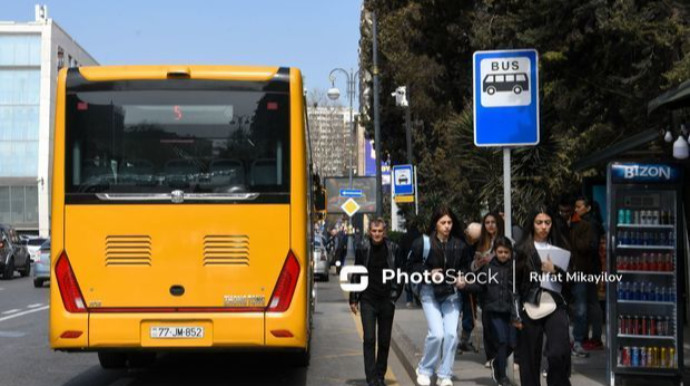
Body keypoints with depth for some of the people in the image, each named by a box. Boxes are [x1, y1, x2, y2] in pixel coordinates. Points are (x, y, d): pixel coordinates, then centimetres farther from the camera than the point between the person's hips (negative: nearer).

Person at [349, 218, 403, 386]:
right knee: (369, 339, -7)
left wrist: (394, 295, 0)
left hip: (386, 301, 1)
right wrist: (353, 299, 4)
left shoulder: (393, 249, 0)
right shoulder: (362, 248, -1)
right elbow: (356, 275, 5)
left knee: (384, 341, 8)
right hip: (368, 300, -1)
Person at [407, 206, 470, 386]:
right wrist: (429, 273, -14)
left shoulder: (459, 245, 1)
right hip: (430, 292, -3)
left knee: (451, 334, -5)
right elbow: (412, 267, 0)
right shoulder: (423, 243, -7)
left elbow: (466, 267, 15)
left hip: (452, 293, 3)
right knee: (437, 333, -12)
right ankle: (424, 370, 11)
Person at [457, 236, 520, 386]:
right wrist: (465, 285, -13)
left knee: (512, 343, 5)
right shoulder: (488, 267, -1)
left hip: (510, 311, 1)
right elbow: (479, 286, 3)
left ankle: (497, 363, 35)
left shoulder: (514, 267, -3)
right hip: (494, 311, -1)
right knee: (502, 341, -6)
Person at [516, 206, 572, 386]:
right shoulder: (522, 249, 3)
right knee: (530, 358, 3)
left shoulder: (560, 246, 8)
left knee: (559, 353, -16)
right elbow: (514, 282, 2)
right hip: (530, 308, 0)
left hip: (556, 306, 0)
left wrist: (554, 271, -12)